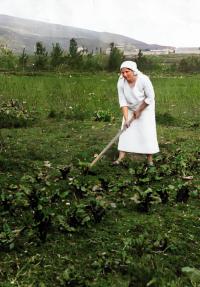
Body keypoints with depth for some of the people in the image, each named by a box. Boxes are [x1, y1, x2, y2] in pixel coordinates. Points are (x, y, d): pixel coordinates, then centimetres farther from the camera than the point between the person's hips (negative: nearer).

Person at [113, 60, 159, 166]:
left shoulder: (144, 79, -29)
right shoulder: (121, 82, -20)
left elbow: (150, 97, -21)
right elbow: (123, 102, -18)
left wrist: (139, 111, -16)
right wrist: (126, 119, -25)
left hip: (145, 108, -3)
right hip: (130, 109, 3)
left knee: (147, 132, -7)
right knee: (125, 131, -3)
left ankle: (150, 159, 3)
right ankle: (120, 158, 0)